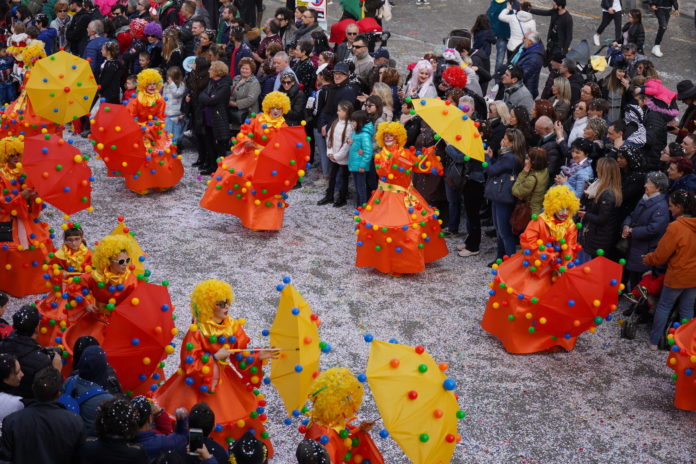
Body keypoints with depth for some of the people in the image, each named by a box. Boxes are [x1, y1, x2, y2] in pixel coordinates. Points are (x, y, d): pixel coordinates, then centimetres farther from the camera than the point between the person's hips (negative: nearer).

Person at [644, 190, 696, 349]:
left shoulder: (675, 227, -22)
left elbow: (661, 254, -14)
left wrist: (648, 259, 5)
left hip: (677, 276, -5)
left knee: (664, 307, 10)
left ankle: (654, 341, 17)